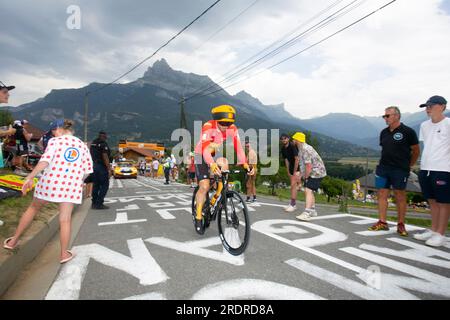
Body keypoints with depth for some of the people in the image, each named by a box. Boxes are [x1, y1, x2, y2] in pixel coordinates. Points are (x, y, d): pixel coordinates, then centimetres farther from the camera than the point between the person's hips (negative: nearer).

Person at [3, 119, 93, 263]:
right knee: (65, 220, 8)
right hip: (71, 186, 1)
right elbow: (87, 170, 7)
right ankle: (64, 254, 14)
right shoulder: (82, 145, 9)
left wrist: (30, 177, -11)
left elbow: (45, 161, -15)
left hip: (50, 182, -1)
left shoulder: (55, 141, 0)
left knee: (33, 208, 23)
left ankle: (13, 241, 35)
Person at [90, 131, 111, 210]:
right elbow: (105, 157, -18)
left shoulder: (93, 143, 14)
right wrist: (109, 169, -17)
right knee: (105, 185, -3)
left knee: (96, 185, 13)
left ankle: (94, 203, 16)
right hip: (101, 167, -9)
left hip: (94, 166, 9)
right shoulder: (103, 144, -12)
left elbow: (92, 155, 17)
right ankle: (99, 204, -5)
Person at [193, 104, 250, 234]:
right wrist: (212, 164, -58)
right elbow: (205, 149, -42)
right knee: (204, 186, -14)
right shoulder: (208, 126, -30)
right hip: (201, 156, -4)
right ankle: (198, 217, 4)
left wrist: (244, 163, -36)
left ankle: (216, 198, -8)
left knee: (224, 163, -27)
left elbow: (238, 147, -22)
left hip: (216, 155, 4)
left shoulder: (232, 129, -16)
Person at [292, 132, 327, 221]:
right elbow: (303, 164, 19)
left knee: (308, 191, -20)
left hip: (316, 173, -11)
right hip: (313, 173, 11)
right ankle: (312, 211, 33)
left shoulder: (305, 149, -22)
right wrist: (301, 174, 12)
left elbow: (309, 166, -26)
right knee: (309, 191, 19)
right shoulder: (302, 148, 11)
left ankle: (306, 214, -26)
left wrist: (306, 177, -14)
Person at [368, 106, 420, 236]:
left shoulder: (408, 132, -6)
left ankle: (401, 225, 14)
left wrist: (408, 166, 6)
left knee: (400, 196, 3)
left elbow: (416, 151, 0)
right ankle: (382, 223, 13)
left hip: (400, 170, -5)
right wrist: (387, 162, 13)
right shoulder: (384, 132, 9)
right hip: (383, 168, 5)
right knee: (382, 195, 5)